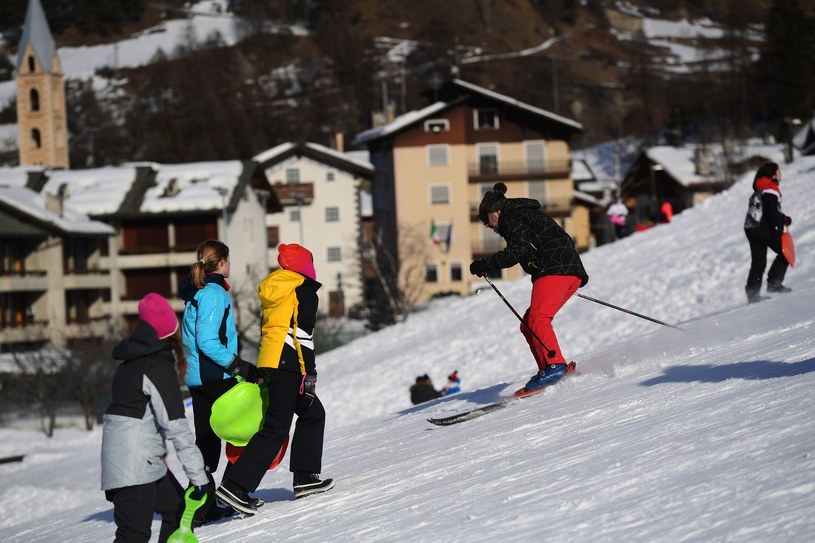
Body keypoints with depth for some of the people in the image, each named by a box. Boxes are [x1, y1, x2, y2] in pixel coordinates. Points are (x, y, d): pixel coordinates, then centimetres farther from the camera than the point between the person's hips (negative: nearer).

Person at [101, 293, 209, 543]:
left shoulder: (133, 361, 13)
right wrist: (198, 476, -19)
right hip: (135, 465, -9)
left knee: (177, 508, 18)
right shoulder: (159, 366, -13)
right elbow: (176, 426, -18)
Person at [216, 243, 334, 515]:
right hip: (288, 365, -9)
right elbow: (303, 334, -13)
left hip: (268, 362, 9)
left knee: (313, 413, 21)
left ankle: (305, 477, 17)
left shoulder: (271, 290, 18)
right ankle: (235, 485, -18)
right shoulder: (304, 290, -6)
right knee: (275, 430, -10)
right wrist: (310, 375, -14)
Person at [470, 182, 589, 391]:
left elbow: (518, 251, -14)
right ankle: (547, 369, -2)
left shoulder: (513, 217, 0)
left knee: (537, 319, -21)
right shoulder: (526, 213, 31)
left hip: (555, 270, -10)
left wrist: (486, 265, -9)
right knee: (528, 325, 9)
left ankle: (555, 365, -34)